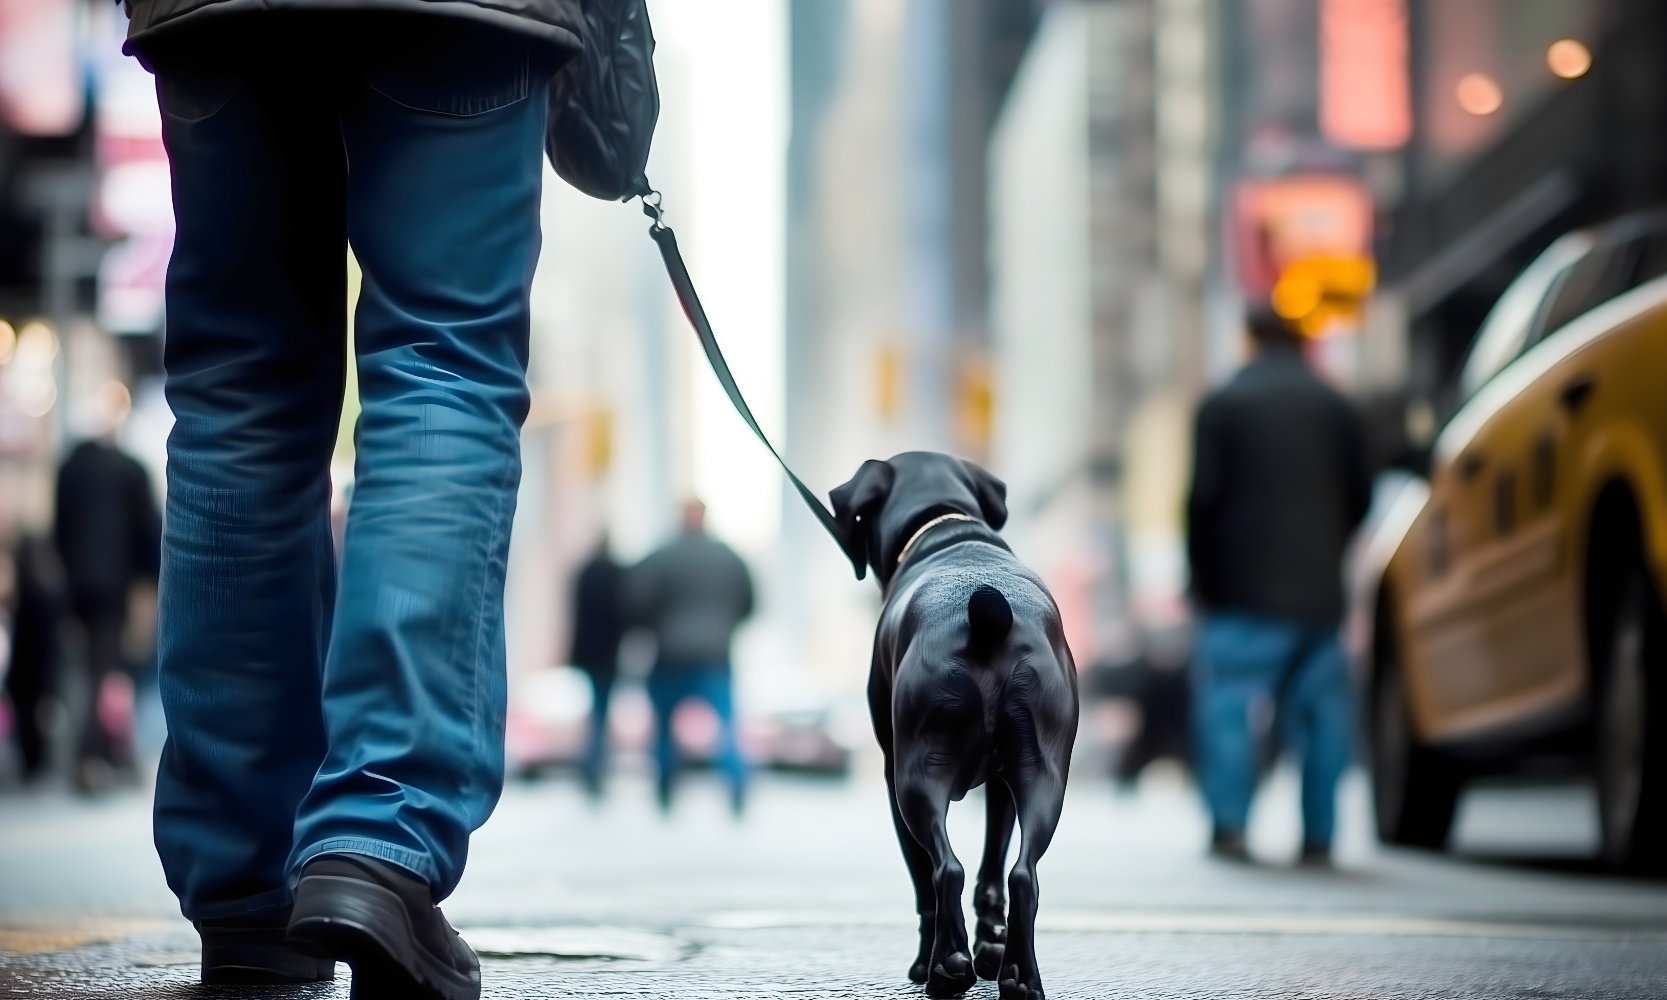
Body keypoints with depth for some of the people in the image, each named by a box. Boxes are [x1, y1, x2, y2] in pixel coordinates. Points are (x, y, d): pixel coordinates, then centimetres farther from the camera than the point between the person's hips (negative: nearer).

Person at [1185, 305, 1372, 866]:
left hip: (1244, 589, -3)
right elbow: (1360, 496, 8)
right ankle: (1318, 834, 5)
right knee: (1321, 709, 9)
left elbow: (1205, 496, -6)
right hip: (1320, 589, 3)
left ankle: (1229, 821, -13)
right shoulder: (1336, 407, 9)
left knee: (1225, 701, -1)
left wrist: (1203, 575, 5)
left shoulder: (1223, 404, -1)